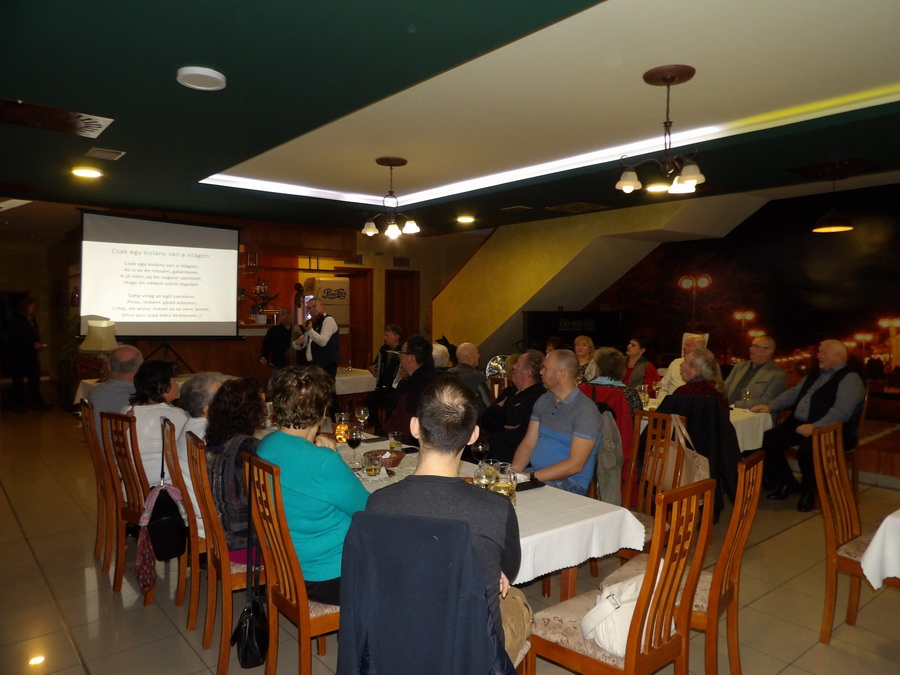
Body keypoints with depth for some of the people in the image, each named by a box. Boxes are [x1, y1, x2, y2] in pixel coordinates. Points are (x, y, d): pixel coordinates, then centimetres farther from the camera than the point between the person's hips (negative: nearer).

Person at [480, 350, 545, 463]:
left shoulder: (538, 397, -9)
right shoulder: (508, 391, 18)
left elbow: (513, 419, -18)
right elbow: (484, 422, 13)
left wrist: (499, 408, 3)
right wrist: (503, 425, -7)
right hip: (492, 454, 7)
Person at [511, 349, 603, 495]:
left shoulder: (586, 410, -13)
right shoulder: (543, 401, 12)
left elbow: (575, 465, -18)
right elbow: (527, 444, 9)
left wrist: (531, 477, -22)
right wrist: (513, 472, -10)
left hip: (570, 482, -6)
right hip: (536, 474, 7)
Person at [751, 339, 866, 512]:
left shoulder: (849, 379, -9)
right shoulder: (814, 373, 19)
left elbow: (841, 412, -22)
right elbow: (794, 392, 23)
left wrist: (814, 427, -32)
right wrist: (770, 406, 9)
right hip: (798, 424, 8)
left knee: (806, 450, -35)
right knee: (767, 440, -9)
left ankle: (808, 491, -4)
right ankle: (787, 483, 11)